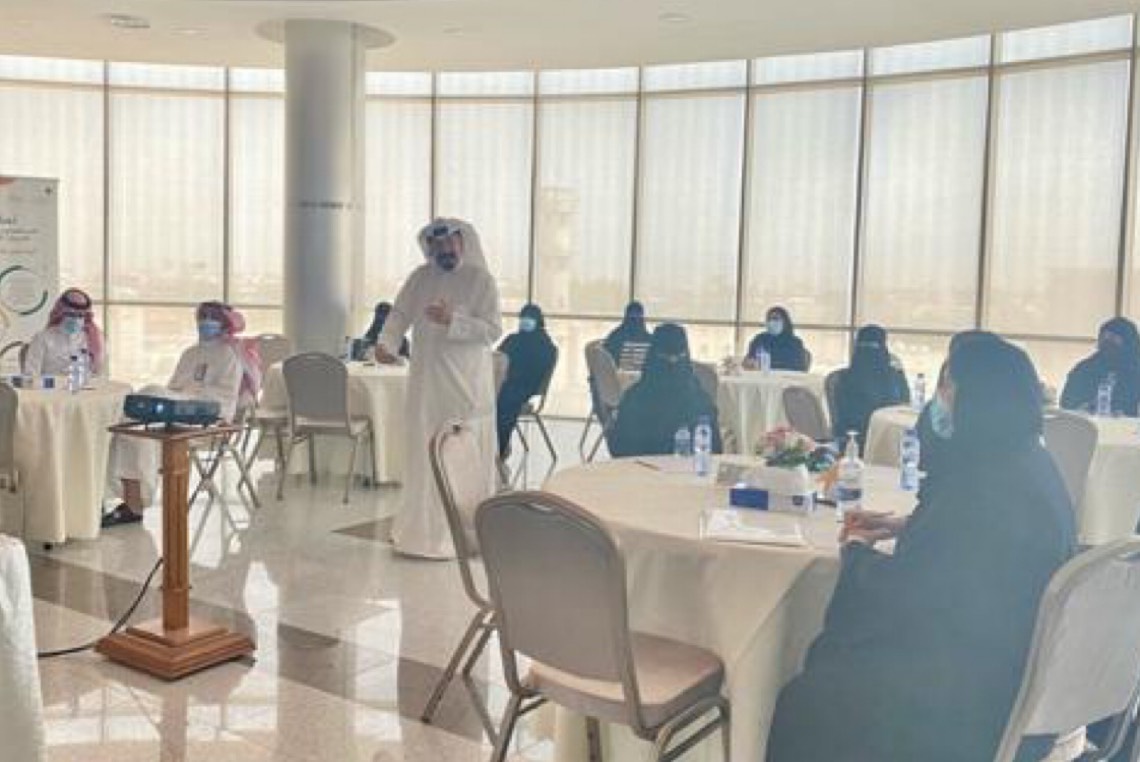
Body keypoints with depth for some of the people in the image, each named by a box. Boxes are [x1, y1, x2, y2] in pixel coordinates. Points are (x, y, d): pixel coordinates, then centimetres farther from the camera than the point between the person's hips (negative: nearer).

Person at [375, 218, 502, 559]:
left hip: (466, 384, -4)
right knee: (425, 453, 6)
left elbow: (493, 329, -9)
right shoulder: (420, 278, 10)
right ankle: (424, 527, 17)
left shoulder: (481, 280, -3)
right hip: (427, 381, 4)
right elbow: (399, 315, 8)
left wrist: (452, 320, -20)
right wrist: (386, 343, -11)